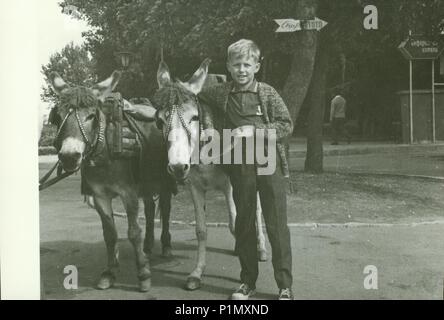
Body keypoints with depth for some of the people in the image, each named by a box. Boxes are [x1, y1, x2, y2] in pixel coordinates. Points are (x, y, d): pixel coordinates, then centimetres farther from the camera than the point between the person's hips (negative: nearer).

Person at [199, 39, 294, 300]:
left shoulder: (268, 93, -3)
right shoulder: (220, 93, 4)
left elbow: (287, 125, -7)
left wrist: (255, 130, -18)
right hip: (240, 168, 3)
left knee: (277, 225, 0)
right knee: (244, 225, 10)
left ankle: (285, 286, 8)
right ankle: (248, 281, 22)